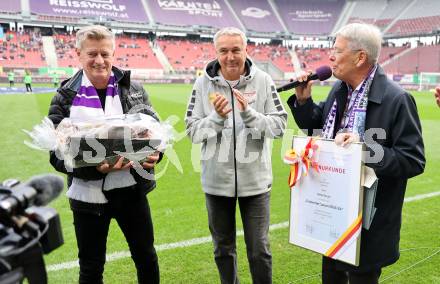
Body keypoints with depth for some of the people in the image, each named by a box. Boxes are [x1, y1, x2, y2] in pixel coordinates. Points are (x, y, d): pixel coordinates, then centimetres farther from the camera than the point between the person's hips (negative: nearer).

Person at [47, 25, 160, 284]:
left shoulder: (133, 89, 0)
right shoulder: (66, 98, -5)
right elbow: (58, 154, -7)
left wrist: (155, 153, -18)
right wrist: (95, 167, -25)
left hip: (131, 189, 2)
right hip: (89, 194, -1)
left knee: (146, 256, 18)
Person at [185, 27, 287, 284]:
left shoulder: (263, 81, -6)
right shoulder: (204, 83, -4)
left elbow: (279, 126, -8)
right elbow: (193, 132, -4)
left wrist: (249, 114, -22)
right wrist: (217, 117, -21)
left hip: (255, 180, -1)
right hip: (217, 180, 2)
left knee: (259, 249, 8)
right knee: (223, 248, 18)